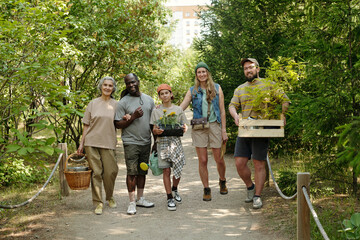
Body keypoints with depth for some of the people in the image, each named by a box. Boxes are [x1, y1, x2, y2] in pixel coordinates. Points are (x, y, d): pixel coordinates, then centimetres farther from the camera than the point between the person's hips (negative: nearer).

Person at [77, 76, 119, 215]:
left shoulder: (116, 104, 10)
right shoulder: (93, 103, 8)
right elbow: (86, 125, 9)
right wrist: (82, 143, 5)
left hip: (108, 143, 1)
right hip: (92, 142, 0)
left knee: (111, 171, -3)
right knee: (96, 172, -1)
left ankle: (110, 197, 22)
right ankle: (98, 203, 7)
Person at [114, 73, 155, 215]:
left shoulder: (149, 100, 11)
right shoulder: (123, 102, -3)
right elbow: (118, 124, -6)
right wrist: (133, 117, -17)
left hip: (146, 142, 4)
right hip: (131, 142, -4)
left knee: (142, 171, 11)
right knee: (132, 172, -7)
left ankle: (140, 198, 21)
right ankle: (132, 203, -3)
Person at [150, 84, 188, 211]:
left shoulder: (178, 109, 9)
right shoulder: (156, 111, 6)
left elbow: (183, 126, 12)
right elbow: (154, 129, 5)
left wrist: (184, 129, -10)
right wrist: (156, 131, -18)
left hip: (175, 141, 1)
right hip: (162, 142, -1)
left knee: (178, 169, 1)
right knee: (166, 170, -2)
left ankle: (174, 190, 31)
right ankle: (170, 198, 7)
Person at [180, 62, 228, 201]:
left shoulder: (217, 88, 6)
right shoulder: (193, 91, 8)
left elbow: (222, 110, 4)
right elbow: (180, 108, 3)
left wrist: (224, 130, -1)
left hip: (215, 126, 0)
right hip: (199, 128, 1)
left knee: (219, 159, 3)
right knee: (202, 160, 0)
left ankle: (222, 181, 31)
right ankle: (206, 189, 12)